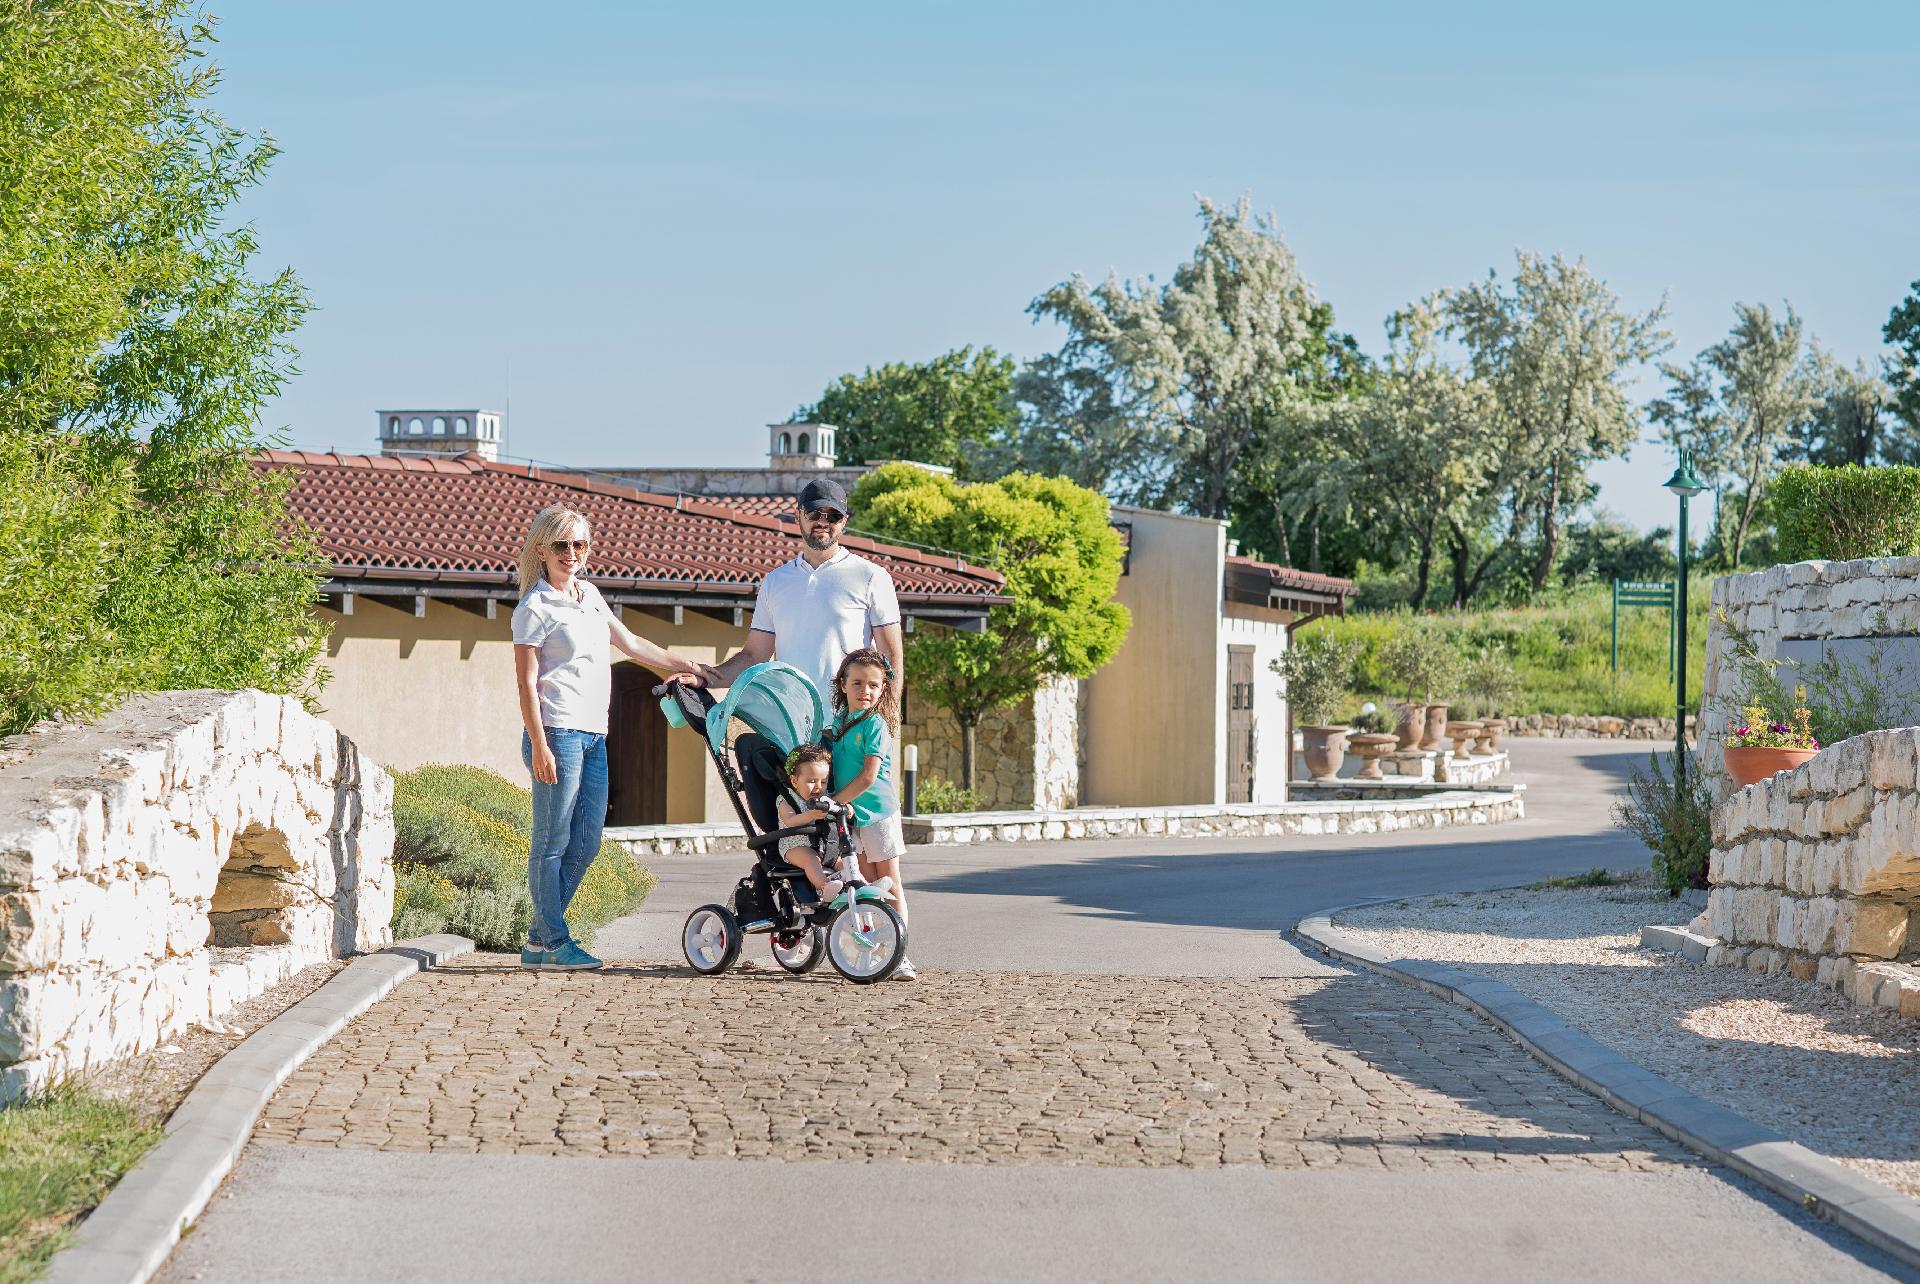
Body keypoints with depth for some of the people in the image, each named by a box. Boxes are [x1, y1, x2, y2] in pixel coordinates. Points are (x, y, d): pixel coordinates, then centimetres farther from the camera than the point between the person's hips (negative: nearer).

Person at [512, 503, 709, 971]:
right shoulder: (535, 608, -5)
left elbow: (631, 644, 28)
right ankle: (551, 944, 1)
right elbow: (526, 682, -9)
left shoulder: (589, 595, 18)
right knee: (552, 843, -4)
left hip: (593, 736, 8)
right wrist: (539, 746, -16)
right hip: (558, 733, -8)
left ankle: (539, 939, 14)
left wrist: (687, 666, 28)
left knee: (585, 844, 7)